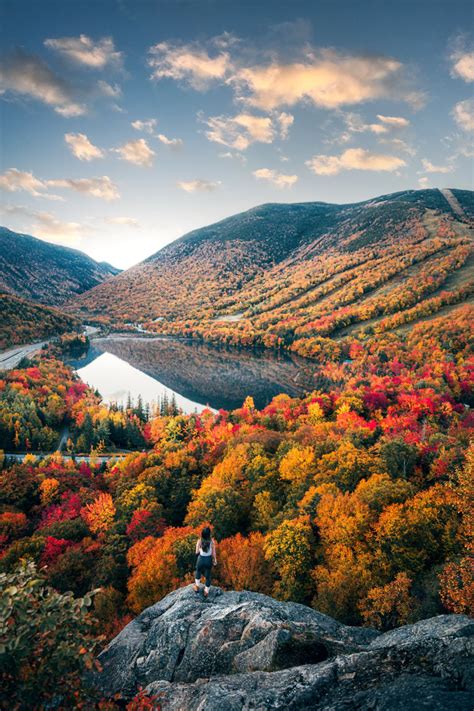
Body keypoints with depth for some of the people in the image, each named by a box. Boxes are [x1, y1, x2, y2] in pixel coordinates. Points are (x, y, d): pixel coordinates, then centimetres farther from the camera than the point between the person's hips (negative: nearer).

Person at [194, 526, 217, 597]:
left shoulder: (199, 541, -20)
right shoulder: (212, 541, -18)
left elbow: (197, 552, -12)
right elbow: (213, 552, -10)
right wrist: (215, 560, 6)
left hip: (201, 559, -1)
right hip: (209, 560, 1)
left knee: (198, 572, 31)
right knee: (208, 575, 22)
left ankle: (197, 587, 43)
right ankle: (206, 591, 35)